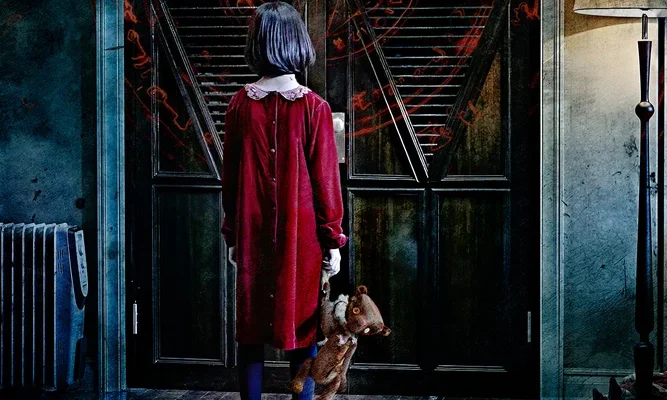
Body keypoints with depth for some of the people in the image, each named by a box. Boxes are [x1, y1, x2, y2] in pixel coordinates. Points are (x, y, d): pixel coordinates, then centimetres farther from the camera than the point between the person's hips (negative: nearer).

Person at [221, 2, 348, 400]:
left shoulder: (240, 105, -2)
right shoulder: (314, 107, -10)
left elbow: (230, 177, 4)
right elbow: (326, 179, -8)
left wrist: (233, 234, 14)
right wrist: (333, 239, 1)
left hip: (253, 237, 2)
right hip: (301, 237, -2)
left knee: (251, 329, 10)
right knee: (303, 331, 7)